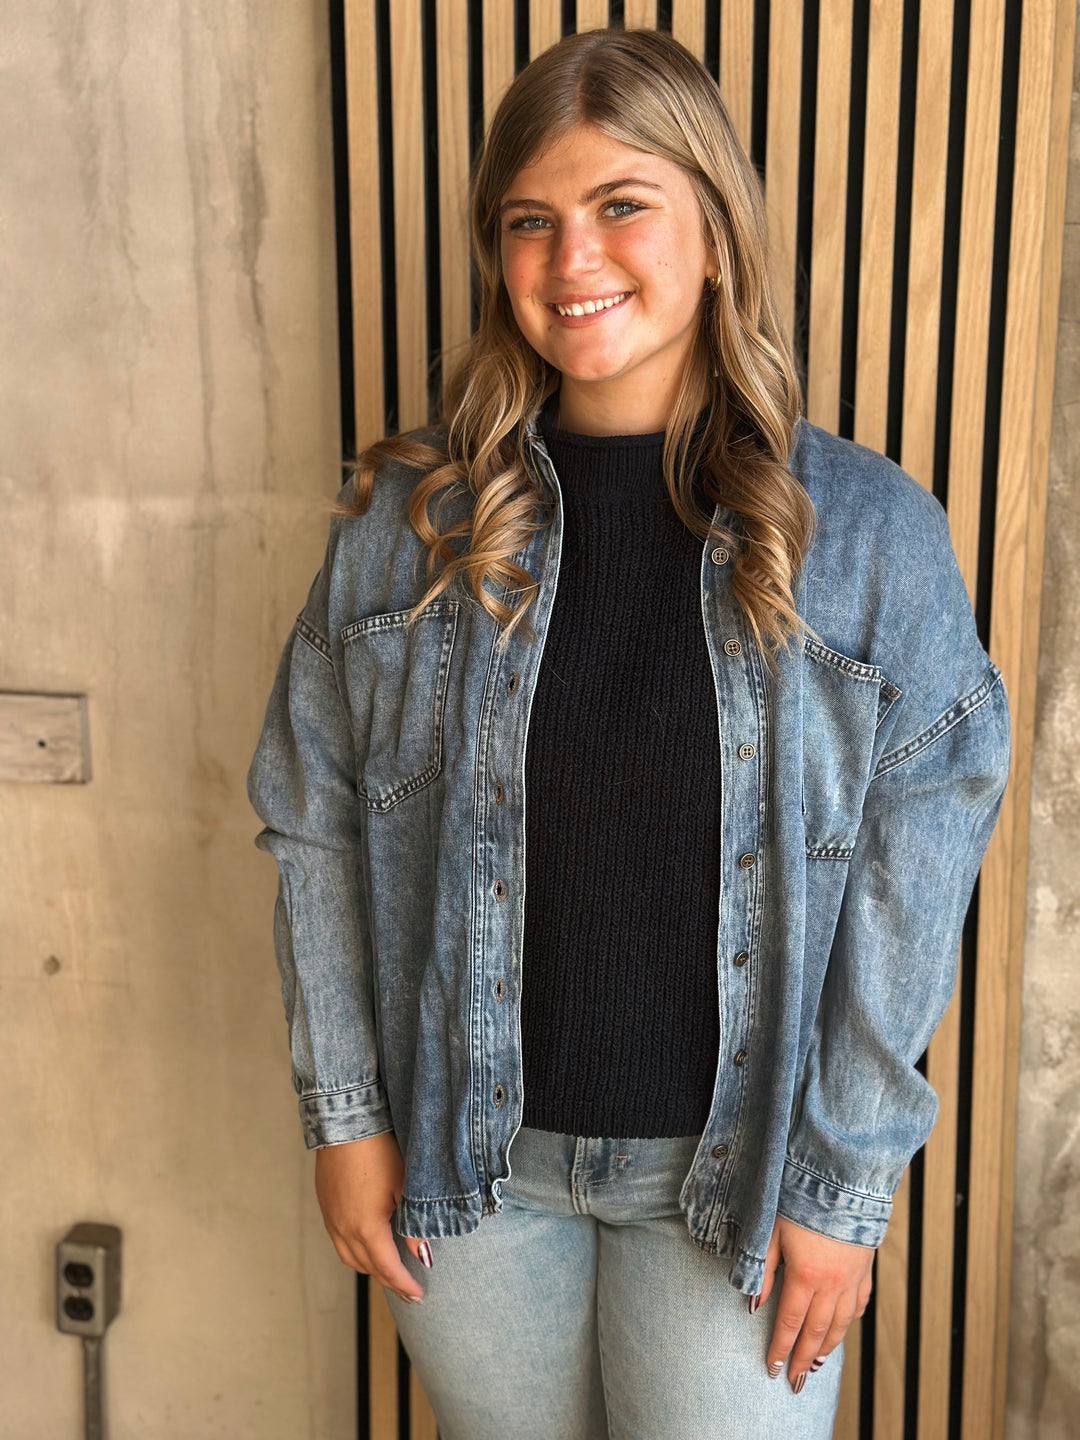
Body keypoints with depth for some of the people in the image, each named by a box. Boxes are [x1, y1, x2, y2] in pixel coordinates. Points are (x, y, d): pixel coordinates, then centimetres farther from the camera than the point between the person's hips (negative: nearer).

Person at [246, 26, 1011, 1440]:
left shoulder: (872, 532, -10)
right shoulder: (408, 518, -5)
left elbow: (911, 888, -8)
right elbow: (314, 822, 0)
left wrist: (842, 1187, -7)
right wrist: (343, 1110, 0)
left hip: (732, 1163, -1)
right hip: (467, 1152, 2)